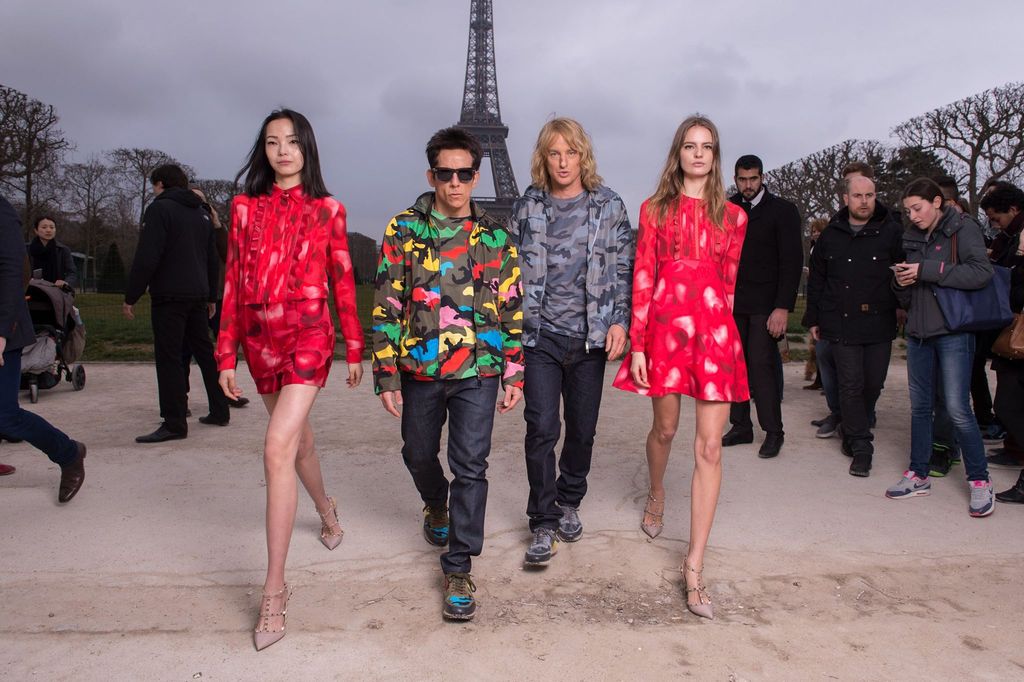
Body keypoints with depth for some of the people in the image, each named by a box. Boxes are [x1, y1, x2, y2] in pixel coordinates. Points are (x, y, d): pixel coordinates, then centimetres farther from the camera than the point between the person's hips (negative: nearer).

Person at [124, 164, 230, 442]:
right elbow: (212, 259, 21)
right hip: (198, 295, 8)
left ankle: (174, 423, -7)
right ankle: (219, 411, 20)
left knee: (168, 358, -6)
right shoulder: (201, 213, 18)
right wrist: (211, 296, 26)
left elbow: (146, 258, -14)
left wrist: (131, 296, -10)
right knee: (205, 352, 14)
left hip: (169, 296, -8)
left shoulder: (160, 209, -6)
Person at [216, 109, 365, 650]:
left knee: (278, 447, -17)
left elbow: (342, 281, 5)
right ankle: (326, 510, 49)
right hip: (260, 338, 4)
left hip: (308, 335, -4)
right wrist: (226, 355, 4)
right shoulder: (246, 207, 9)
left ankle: (274, 589, -11)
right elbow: (233, 283, 7)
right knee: (297, 439, 19)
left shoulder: (327, 210, 3)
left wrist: (354, 349, 6)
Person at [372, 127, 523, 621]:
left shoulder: (496, 236, 3)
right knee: (418, 455, 19)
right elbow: (386, 307, -1)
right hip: (419, 369, 2)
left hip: (477, 369, -1)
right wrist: (387, 375, -4)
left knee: (470, 466, -4)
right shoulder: (403, 229, 1)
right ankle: (436, 505, 52)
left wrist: (514, 373, 3)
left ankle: (459, 568, 10)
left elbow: (512, 310, 6)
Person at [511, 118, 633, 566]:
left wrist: (619, 320, -4)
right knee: (541, 428, -6)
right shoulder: (528, 206, 5)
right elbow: (513, 268, 9)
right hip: (539, 335, 0)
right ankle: (543, 524, 7)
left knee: (583, 428, 9)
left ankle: (569, 502, 33)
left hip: (590, 336, 1)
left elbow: (623, 268, 5)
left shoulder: (609, 206, 3)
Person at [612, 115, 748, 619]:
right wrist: (637, 344, -5)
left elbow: (728, 283, 16)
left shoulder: (731, 216, 10)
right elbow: (643, 277, 1)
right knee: (665, 428, 15)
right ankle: (656, 492, 50)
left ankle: (694, 564, -1)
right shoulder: (655, 210, 6)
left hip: (715, 330, 0)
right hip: (665, 324, 0)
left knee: (710, 447, -6)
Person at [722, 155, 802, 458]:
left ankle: (773, 432, 2)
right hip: (733, 302, 4)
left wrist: (783, 308, -14)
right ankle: (741, 426, 14)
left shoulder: (782, 210, -2)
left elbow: (792, 262, -7)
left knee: (762, 364, -8)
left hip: (765, 304, -4)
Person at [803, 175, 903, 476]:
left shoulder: (892, 232, 0)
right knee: (851, 385, -3)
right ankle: (860, 446, 5)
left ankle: (853, 431, 31)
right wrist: (813, 318, 12)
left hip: (879, 324, 0)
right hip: (841, 324, 0)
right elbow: (816, 280, 13)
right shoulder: (831, 235, 7)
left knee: (873, 384, 7)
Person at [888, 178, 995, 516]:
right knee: (919, 406, 10)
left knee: (957, 409, -9)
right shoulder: (912, 238, 14)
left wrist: (926, 271, -20)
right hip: (918, 333, 6)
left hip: (953, 333, -6)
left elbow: (982, 272, -20)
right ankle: (918, 475, 20)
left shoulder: (961, 230, -3)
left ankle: (979, 481, 5)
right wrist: (902, 283, -4)